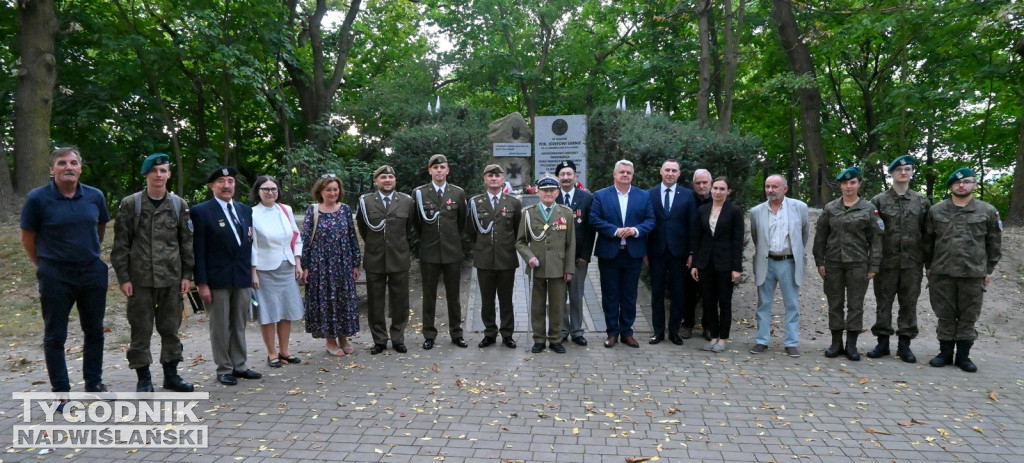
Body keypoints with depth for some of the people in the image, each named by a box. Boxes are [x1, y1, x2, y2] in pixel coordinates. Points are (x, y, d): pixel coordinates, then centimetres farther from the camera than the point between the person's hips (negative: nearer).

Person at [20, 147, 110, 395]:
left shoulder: (95, 196, -1)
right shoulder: (37, 198, -9)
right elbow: (27, 238, 1)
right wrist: (45, 265, 6)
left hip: (93, 273, 3)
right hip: (55, 277, -3)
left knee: (94, 331, 12)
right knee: (55, 336, 6)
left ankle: (94, 383, 26)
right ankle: (61, 391, 17)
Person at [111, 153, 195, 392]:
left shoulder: (179, 205, 6)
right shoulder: (130, 204, 0)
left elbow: (187, 242, 8)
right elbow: (121, 244, 0)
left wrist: (187, 275, 3)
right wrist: (123, 277, -5)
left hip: (172, 278, 2)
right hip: (140, 278, -2)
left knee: (171, 328, 9)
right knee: (141, 329, 4)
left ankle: (171, 374, 20)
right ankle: (144, 378, 14)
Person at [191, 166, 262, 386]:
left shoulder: (245, 210, 11)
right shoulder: (201, 211, -5)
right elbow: (198, 250, -7)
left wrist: (252, 273, 9)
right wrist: (202, 283, -11)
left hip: (243, 278, 5)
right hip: (217, 279, -5)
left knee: (239, 325, 12)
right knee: (221, 327, 5)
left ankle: (239, 366, 23)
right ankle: (224, 369, 15)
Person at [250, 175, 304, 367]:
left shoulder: (286, 210, 6)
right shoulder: (252, 214, -7)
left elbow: (296, 238, 11)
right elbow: (250, 245, -8)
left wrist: (298, 263, 5)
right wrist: (253, 272, -11)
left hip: (287, 268, 5)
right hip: (265, 270, -5)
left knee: (287, 311, 10)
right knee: (268, 314, 3)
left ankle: (284, 351, 22)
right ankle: (272, 353, 15)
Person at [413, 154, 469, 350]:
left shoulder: (458, 193, 2)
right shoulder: (419, 193, -1)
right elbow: (416, 221, 9)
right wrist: (425, 237, 10)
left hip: (452, 251, 1)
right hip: (429, 252, -1)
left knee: (453, 295, 9)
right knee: (429, 296, 7)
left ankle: (456, 334, 19)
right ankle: (429, 335, 16)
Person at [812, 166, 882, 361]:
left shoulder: (868, 209, 2)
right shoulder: (830, 208, 6)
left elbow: (875, 239, 1)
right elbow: (820, 236, 8)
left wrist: (874, 266, -4)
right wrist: (820, 262, 2)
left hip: (858, 263, -1)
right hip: (833, 263, 2)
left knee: (855, 305, 3)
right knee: (835, 304, 7)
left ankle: (851, 345, 12)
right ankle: (836, 343, 16)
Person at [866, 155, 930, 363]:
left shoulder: (922, 202, 8)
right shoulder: (879, 201, 2)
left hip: (912, 262, 1)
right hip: (886, 261, -1)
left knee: (909, 303, 6)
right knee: (884, 302, 5)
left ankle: (904, 344, 15)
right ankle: (883, 342, 14)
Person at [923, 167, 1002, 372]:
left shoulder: (988, 211, 3)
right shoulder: (936, 210, 4)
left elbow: (994, 243, 7)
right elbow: (928, 240, 9)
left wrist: (989, 269, 5)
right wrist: (928, 266, 8)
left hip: (974, 273, 0)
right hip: (942, 272, 0)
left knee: (968, 317, 6)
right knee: (945, 315, 7)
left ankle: (963, 355, 17)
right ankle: (945, 353, 18)